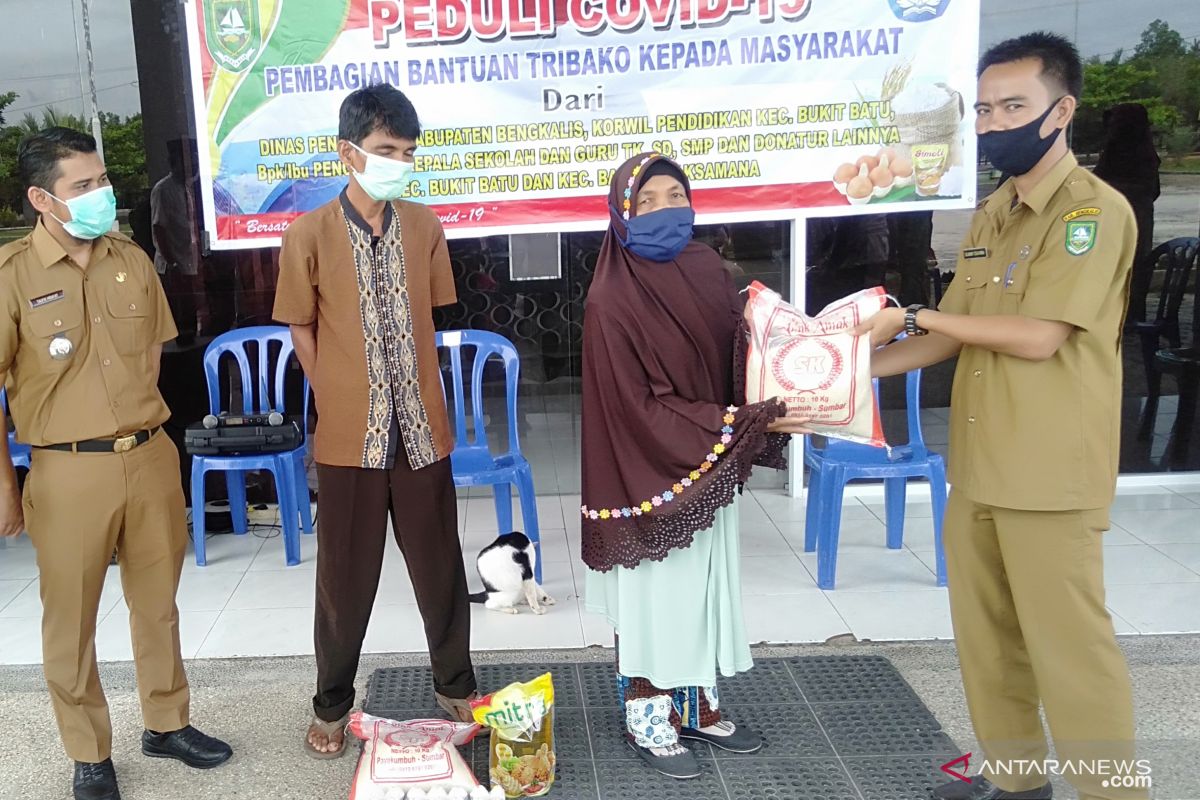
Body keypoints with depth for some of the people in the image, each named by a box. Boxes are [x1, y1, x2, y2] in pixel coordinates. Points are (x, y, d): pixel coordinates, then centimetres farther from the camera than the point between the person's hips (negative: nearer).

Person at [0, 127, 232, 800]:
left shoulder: (133, 260, 4)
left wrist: (143, 432, 15)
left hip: (152, 457, 4)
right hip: (69, 470, -4)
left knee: (158, 602, 16)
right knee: (72, 619, 10)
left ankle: (167, 722, 35)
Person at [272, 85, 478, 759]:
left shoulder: (426, 228, 2)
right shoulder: (310, 235, -6)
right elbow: (303, 330, 2)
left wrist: (418, 394, 6)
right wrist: (339, 402, 1)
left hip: (422, 428, 3)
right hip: (349, 435, -2)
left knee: (441, 567, 13)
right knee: (346, 577, 11)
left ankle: (456, 684, 34)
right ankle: (333, 704, 30)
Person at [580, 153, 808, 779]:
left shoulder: (710, 275, 2)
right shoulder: (612, 302, -18)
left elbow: (738, 363, 11)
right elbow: (640, 407, -20)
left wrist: (774, 406, -8)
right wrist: (740, 423, -22)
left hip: (711, 470, 7)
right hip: (651, 474, -6)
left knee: (706, 588, 17)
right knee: (655, 596, 7)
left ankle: (698, 707, 35)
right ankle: (648, 718, 26)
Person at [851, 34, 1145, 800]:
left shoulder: (1095, 210, -10)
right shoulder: (991, 215, 14)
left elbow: (1037, 335, -19)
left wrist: (913, 315, -11)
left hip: (1049, 476, -7)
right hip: (978, 467, 8)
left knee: (1069, 647, 1)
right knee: (986, 635, 14)